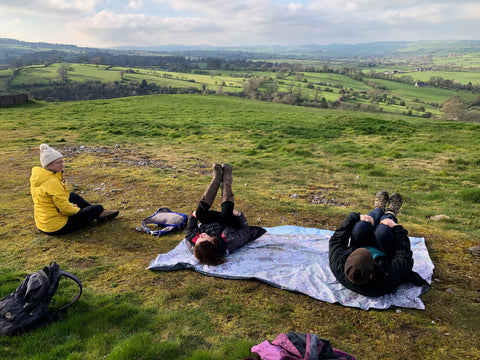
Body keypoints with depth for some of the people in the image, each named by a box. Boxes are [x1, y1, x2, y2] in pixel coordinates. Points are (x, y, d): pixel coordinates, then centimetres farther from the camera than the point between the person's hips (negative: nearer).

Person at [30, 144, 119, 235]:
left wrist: (70, 205, 12)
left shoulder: (36, 176, 2)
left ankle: (98, 214, 33)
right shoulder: (52, 182, -27)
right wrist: (77, 209, -2)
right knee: (98, 208, -2)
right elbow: (66, 210, -22)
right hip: (58, 227, -10)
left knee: (73, 196, 26)